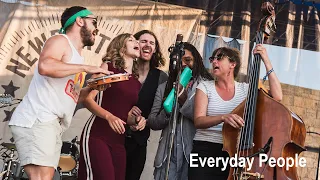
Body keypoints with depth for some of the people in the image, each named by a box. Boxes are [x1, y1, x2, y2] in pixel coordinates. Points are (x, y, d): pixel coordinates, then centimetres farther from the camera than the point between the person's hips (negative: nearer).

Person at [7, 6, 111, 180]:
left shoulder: (76, 56, 24)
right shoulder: (60, 41, -1)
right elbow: (45, 66, -24)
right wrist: (86, 68, -16)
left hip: (52, 125, 9)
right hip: (36, 120, -9)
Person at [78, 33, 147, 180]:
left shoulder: (136, 83, 17)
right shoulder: (108, 66, 2)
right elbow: (87, 98, -7)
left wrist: (139, 120, 4)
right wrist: (109, 116, -22)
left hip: (119, 141, 6)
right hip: (97, 135, -6)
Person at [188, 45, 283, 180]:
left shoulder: (246, 89, 7)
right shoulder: (205, 86, 3)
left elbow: (277, 96, -7)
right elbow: (198, 121, -9)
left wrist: (266, 61, -6)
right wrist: (223, 117, -29)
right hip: (206, 151, -1)